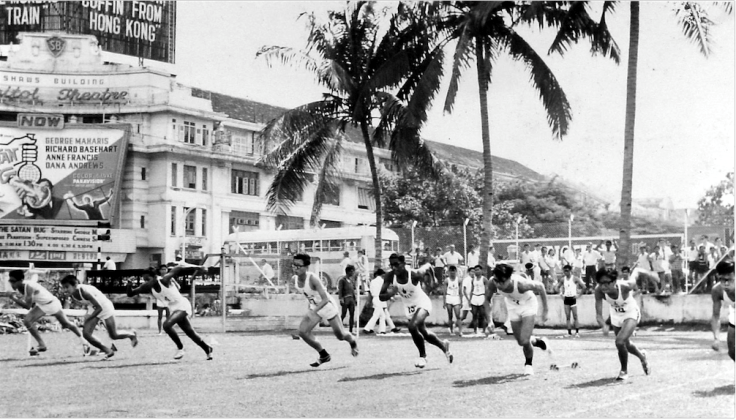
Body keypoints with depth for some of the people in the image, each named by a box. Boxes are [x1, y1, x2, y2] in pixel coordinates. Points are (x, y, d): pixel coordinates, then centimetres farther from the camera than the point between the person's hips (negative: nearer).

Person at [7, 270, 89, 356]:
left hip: (52, 303, -7)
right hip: (42, 305, 7)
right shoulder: (20, 288, -9)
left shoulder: (29, 287, -35)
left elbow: (28, 306, -38)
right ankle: (41, 344, -1)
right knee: (27, 320, -12)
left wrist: (14, 299, -36)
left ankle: (83, 340, 32)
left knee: (66, 324, 9)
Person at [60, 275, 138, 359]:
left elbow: (99, 308, -32)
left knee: (113, 336, 6)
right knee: (86, 334, -9)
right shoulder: (72, 295, -14)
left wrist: (88, 318, -30)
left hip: (105, 307, -7)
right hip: (92, 308, 7)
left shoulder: (84, 292, -37)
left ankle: (132, 334, 38)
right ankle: (108, 351, 8)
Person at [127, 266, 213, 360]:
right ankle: (207, 349, 35)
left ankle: (180, 348, -10)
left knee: (166, 325, -26)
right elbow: (130, 294, -4)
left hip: (182, 306, -8)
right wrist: (129, 286, -27)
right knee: (190, 333, 15)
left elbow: (178, 269, -13)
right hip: (174, 309, 8)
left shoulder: (164, 280, -23)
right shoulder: (147, 287, -6)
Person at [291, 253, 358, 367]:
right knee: (303, 332, -11)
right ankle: (324, 355, 7)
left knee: (340, 336, 7)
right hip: (314, 308, 6)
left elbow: (325, 299, -35)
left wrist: (314, 311, -48)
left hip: (328, 306, -6)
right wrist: (312, 308, 14)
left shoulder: (312, 278, -33)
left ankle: (353, 342, 45)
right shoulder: (294, 279, -13)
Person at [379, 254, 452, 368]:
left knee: (412, 327, -29)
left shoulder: (415, 274, -30)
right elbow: (381, 297, -20)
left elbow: (428, 266, -9)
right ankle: (443, 346, 49)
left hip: (422, 304, -6)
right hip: (409, 307, 6)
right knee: (423, 333, 21)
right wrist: (389, 294, -39)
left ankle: (423, 356, -7)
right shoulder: (390, 276, -21)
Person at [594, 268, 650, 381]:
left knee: (620, 342, -23)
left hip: (631, 314, -4)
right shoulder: (599, 291, -32)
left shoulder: (624, 286, -38)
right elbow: (598, 314, -31)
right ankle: (642, 357, 56)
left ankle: (624, 371, 3)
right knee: (625, 344, 22)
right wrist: (603, 326, -52)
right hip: (616, 316, 4)